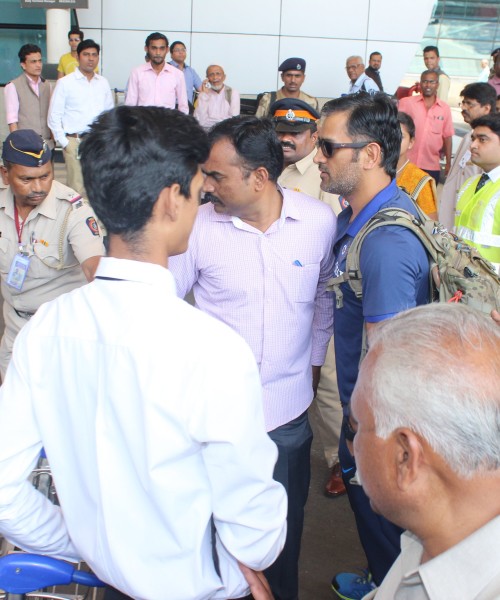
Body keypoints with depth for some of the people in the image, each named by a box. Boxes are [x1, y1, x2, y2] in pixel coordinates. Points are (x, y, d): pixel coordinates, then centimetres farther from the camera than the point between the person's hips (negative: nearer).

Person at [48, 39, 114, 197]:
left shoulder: (103, 83, 11)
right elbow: (54, 116, 0)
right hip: (75, 142, -3)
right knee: (77, 189, -6)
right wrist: (64, 142, -5)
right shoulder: (65, 83, 0)